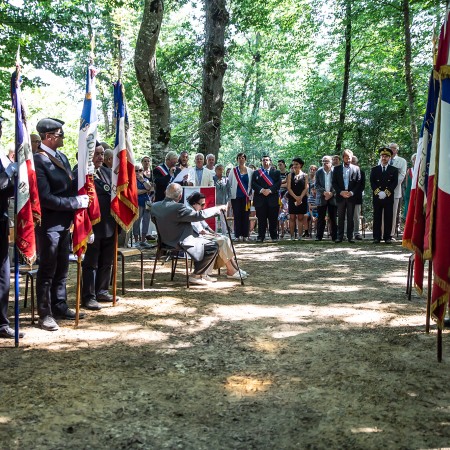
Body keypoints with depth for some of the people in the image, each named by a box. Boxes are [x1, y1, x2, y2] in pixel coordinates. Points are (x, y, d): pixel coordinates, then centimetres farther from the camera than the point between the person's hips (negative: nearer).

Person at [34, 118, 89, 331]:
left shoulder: (62, 157, 11)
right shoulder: (38, 161, -15)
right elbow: (46, 198, -22)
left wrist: (81, 198, -1)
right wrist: (76, 202, -18)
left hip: (64, 223, 8)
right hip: (49, 224, -8)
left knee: (62, 267, 16)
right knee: (48, 269, 3)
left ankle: (60, 307, 29)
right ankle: (45, 314, 14)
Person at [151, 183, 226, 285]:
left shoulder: (155, 206, -2)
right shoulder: (178, 208, -27)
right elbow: (200, 215, -24)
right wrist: (218, 208, -10)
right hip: (182, 244, -10)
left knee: (204, 241, 25)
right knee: (213, 247, -2)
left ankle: (202, 274, 28)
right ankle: (196, 276, 5)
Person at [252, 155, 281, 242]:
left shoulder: (276, 172, 14)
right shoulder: (256, 173, 16)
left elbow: (278, 183, 0)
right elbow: (253, 184, 4)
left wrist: (270, 190, -13)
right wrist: (261, 190, -13)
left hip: (272, 198, 0)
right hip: (260, 199, 1)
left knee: (273, 219, 1)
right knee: (261, 219, 0)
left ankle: (274, 236, 7)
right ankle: (260, 237, 4)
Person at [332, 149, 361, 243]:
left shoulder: (356, 168, 6)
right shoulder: (337, 169, 8)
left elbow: (359, 183, 1)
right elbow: (334, 183, 4)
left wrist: (352, 192, -11)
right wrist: (340, 192, -10)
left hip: (351, 196, -1)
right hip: (340, 196, 1)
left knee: (350, 218, 3)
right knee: (340, 218, 4)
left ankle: (350, 236, 7)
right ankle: (340, 236, 7)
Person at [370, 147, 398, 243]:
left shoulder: (394, 170, 9)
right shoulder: (374, 169, 12)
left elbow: (395, 183, 0)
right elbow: (372, 183, 3)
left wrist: (385, 192, -12)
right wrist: (378, 192, -11)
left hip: (389, 197, -1)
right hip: (377, 197, 1)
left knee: (388, 218, 0)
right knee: (377, 218, 1)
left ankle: (387, 237, 5)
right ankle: (376, 237, 5)